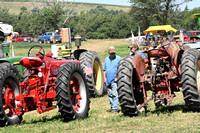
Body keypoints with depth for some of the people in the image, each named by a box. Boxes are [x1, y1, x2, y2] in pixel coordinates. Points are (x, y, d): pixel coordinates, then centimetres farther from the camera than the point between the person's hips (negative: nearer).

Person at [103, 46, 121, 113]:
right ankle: (112, 107, 20)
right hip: (108, 81, 6)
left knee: (115, 94, -13)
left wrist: (117, 77, -13)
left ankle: (115, 108, -14)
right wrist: (104, 78, 8)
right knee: (110, 95, 11)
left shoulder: (118, 58, -1)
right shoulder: (106, 59, 15)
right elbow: (104, 70, 18)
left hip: (115, 80, -6)